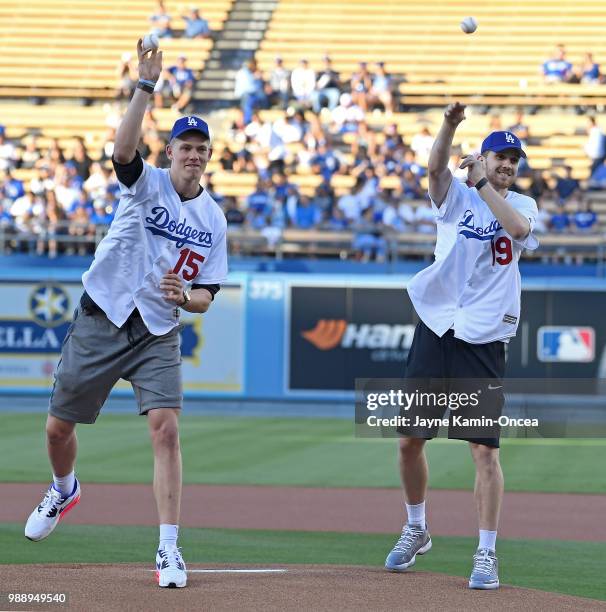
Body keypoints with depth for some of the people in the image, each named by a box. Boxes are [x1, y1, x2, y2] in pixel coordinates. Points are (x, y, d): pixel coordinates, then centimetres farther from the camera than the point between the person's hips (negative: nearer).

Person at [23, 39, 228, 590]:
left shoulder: (214, 221, 5)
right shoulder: (146, 183, -3)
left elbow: (205, 299, 5)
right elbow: (124, 147, -26)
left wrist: (185, 296, -19)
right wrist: (147, 84, -36)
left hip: (158, 333, 1)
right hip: (101, 320, -1)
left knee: (166, 427, -18)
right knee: (60, 425, 8)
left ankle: (168, 551, -16)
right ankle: (64, 490, 43)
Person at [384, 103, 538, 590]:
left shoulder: (522, 206, 7)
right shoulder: (457, 197, 7)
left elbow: (518, 229, -18)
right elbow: (436, 167, -15)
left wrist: (483, 183, -12)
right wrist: (450, 125, -32)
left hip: (483, 340, -2)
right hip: (436, 328, 2)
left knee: (485, 448, -8)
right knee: (409, 440, 7)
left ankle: (487, 553, -2)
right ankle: (416, 529, 29)